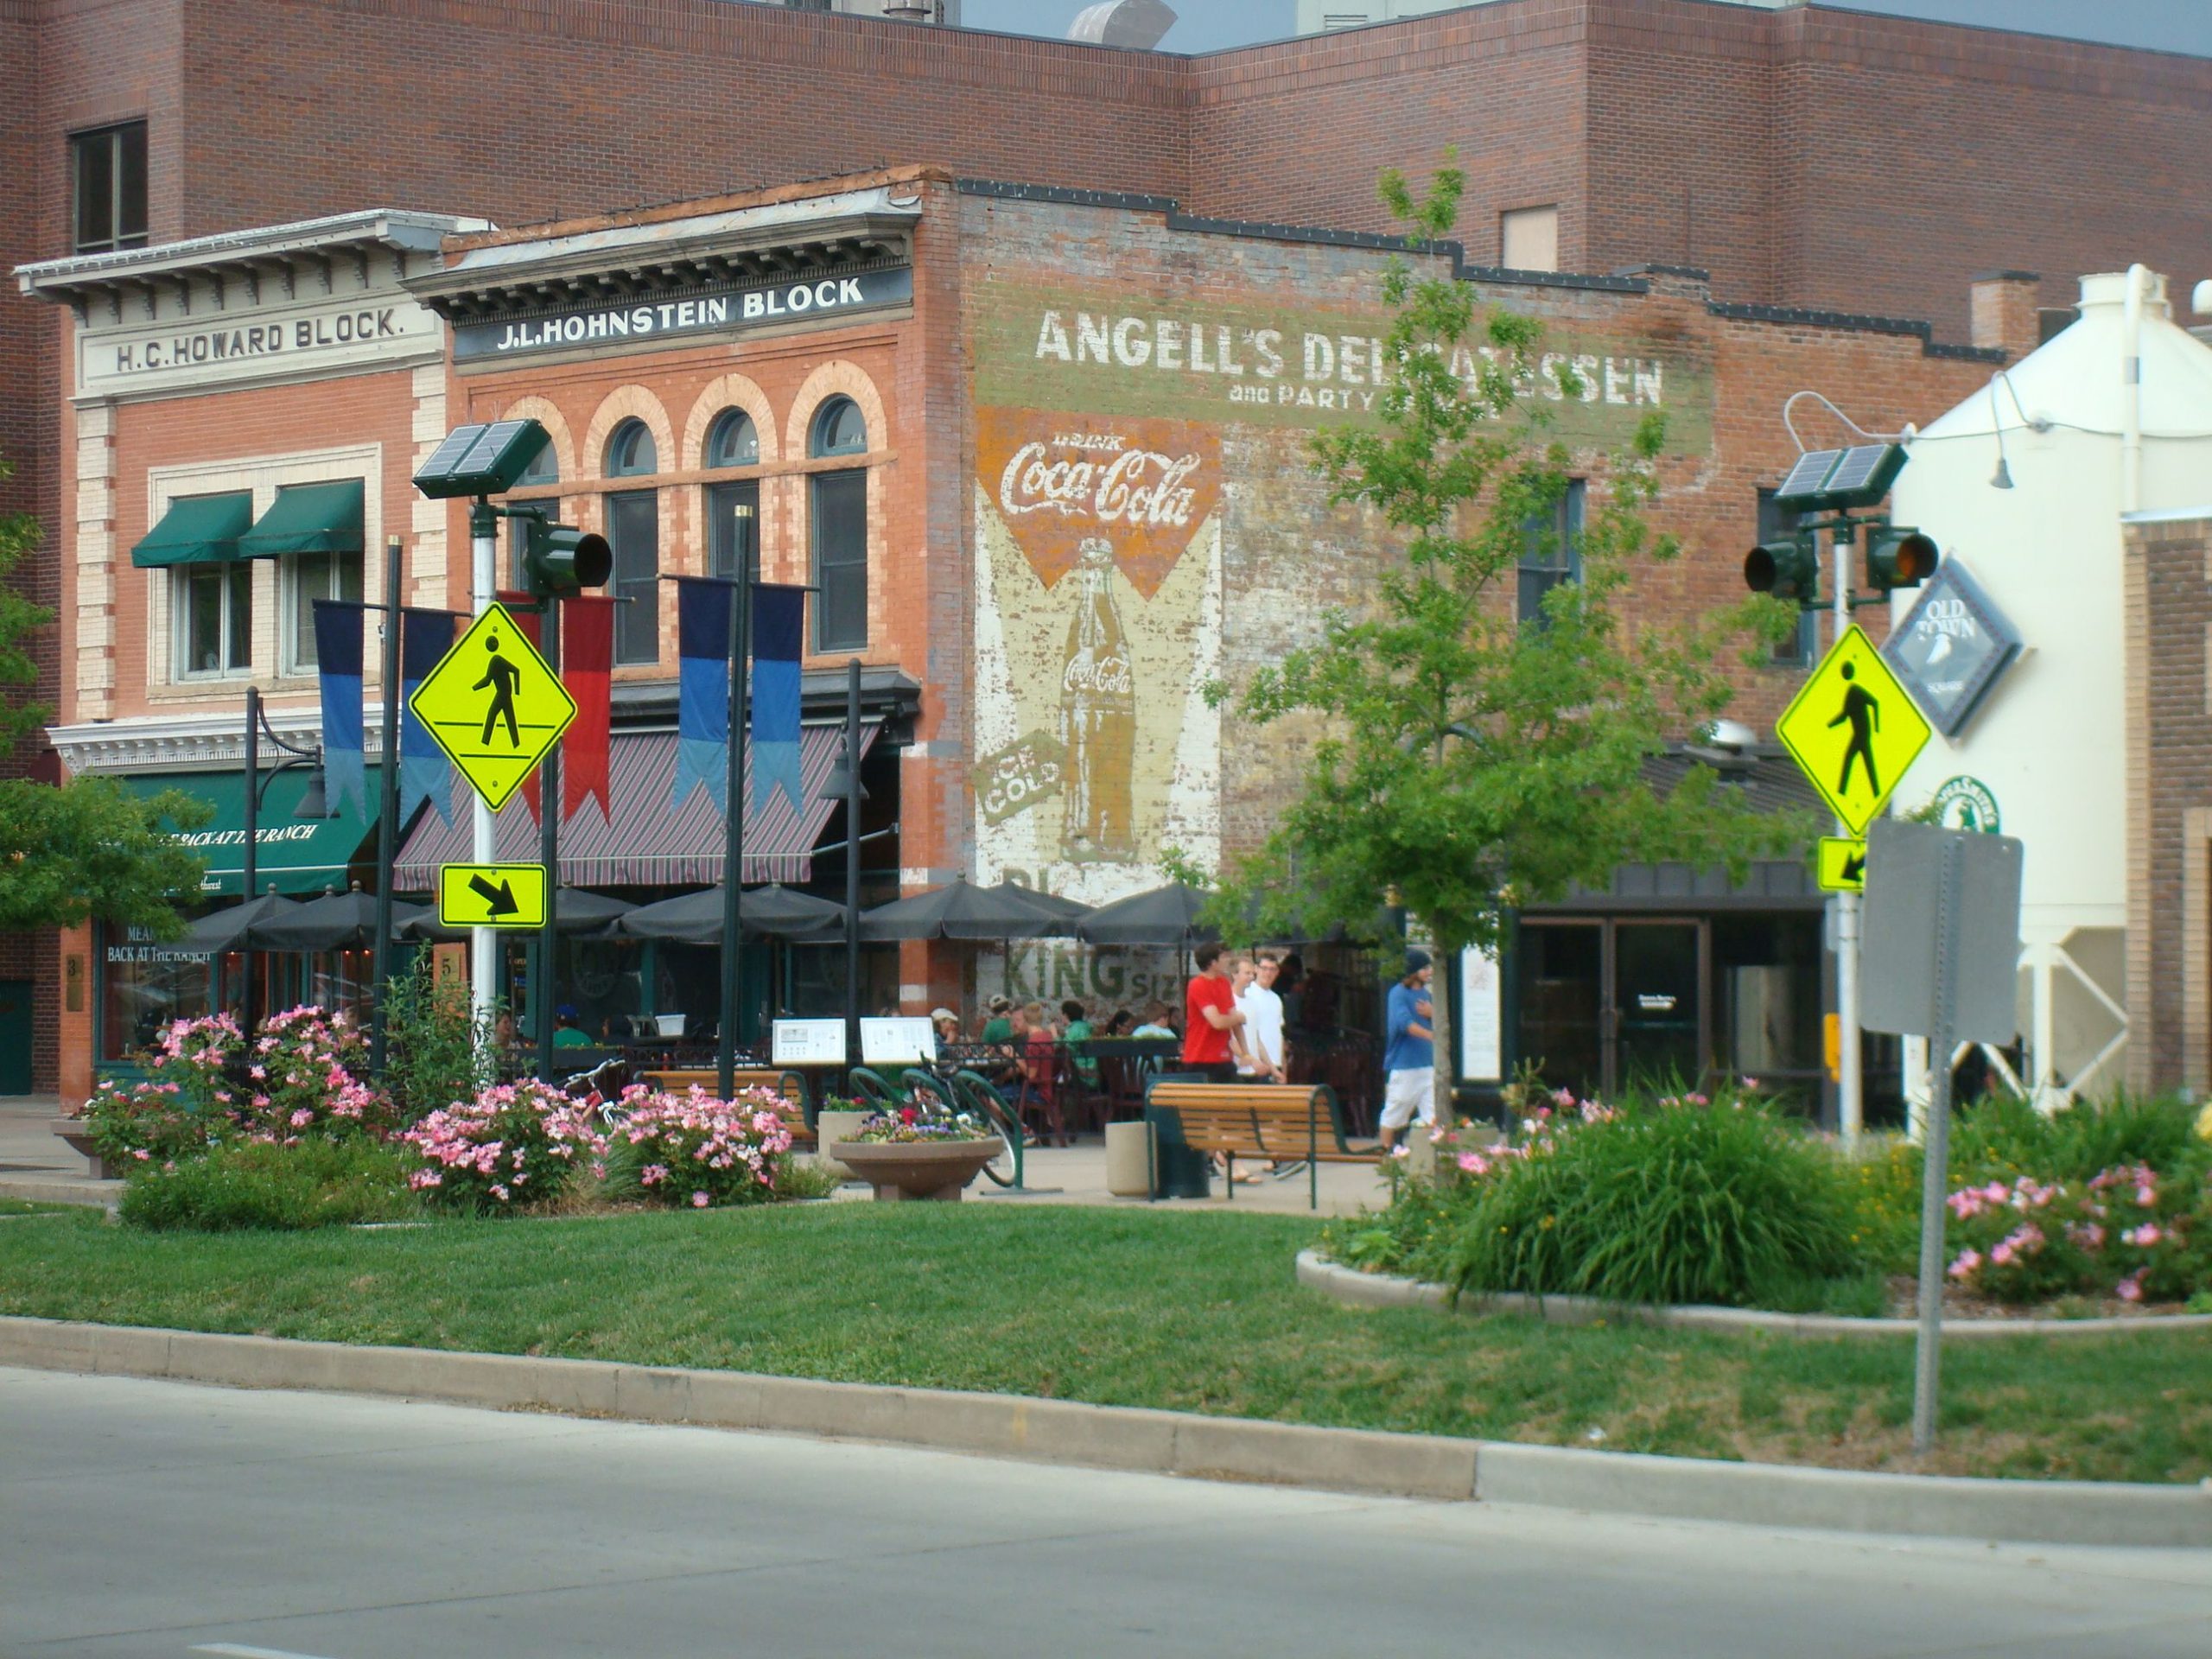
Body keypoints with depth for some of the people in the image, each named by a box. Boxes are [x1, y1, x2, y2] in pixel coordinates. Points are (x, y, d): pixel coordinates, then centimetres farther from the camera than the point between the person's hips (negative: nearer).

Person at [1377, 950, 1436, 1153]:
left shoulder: (1425, 994, 15)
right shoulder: (1399, 993, -8)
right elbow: (1405, 1023, -25)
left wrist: (1433, 1014, -5)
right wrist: (1433, 1036, -37)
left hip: (1427, 1065, 7)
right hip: (1403, 1066, -7)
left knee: (1433, 1116, 1)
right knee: (1394, 1113, 0)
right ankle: (1386, 1153, 10)